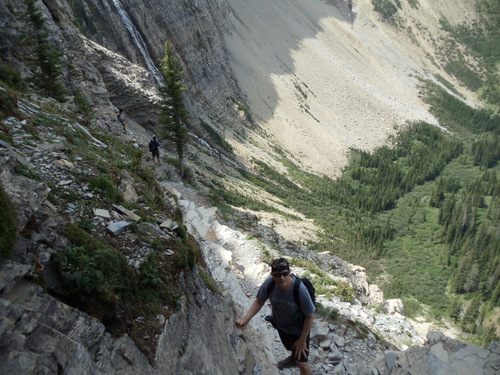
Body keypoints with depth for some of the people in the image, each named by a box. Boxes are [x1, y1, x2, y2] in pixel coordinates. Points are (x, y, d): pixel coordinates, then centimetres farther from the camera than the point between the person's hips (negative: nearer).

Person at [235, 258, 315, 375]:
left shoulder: (300, 290, -39)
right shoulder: (269, 283, -30)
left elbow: (310, 316, -25)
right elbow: (259, 301, -11)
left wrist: (302, 340, -16)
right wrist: (245, 319, -24)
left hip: (298, 329, -4)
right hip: (280, 324, 4)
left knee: (302, 364, 3)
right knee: (290, 347, 33)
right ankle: (293, 358, 68)